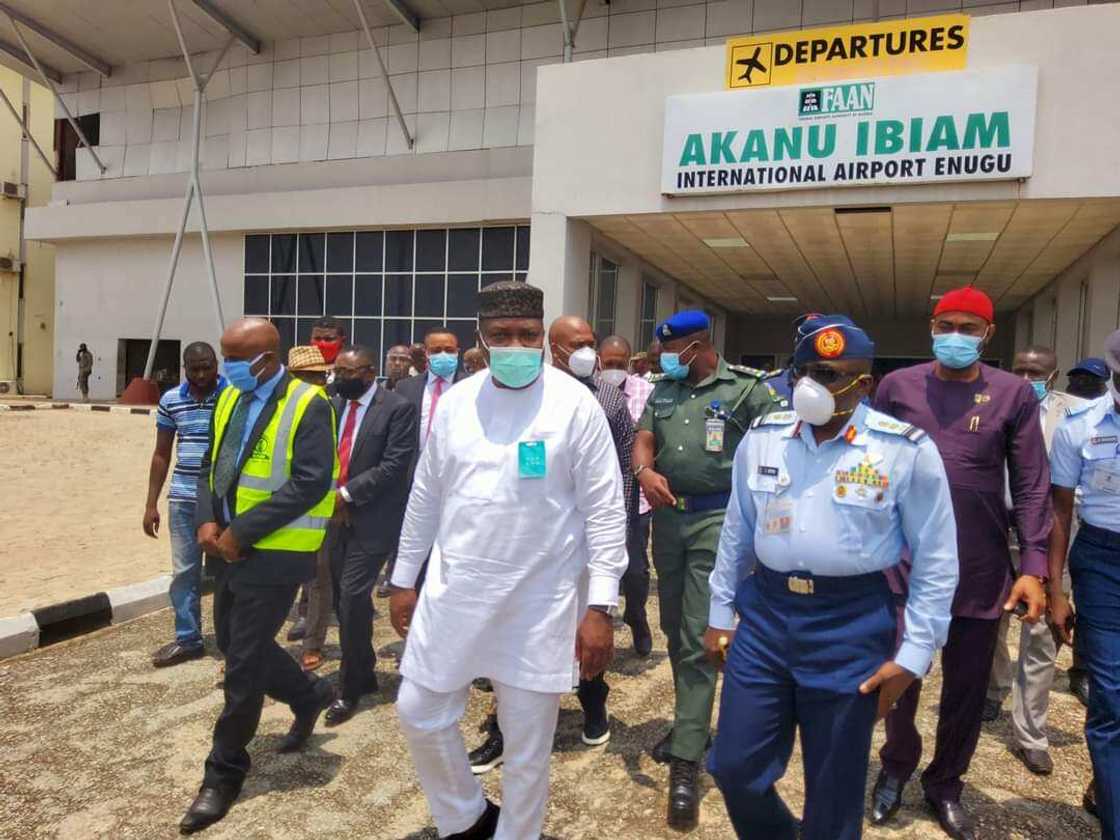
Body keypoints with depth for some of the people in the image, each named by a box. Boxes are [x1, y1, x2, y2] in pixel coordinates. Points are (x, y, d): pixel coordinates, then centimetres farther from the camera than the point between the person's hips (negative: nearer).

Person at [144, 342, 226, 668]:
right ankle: (187, 639, 23)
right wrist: (151, 503, 8)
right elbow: (161, 454, 11)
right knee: (184, 571, 10)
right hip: (183, 499, 4)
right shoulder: (170, 400, 5)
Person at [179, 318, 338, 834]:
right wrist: (208, 521, -5)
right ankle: (308, 696, 41)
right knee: (234, 643, 19)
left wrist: (239, 532, -20)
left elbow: (309, 483, -22)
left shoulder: (308, 405, -16)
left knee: (243, 662, 1)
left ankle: (224, 773, 20)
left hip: (277, 553, -8)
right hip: (236, 548, 8)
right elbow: (211, 465, 13)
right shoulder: (229, 399, 9)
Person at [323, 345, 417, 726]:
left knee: (353, 597, -9)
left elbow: (393, 466, -17)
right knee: (346, 600, 13)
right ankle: (364, 675, 30)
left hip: (372, 520, -7)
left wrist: (346, 493, -17)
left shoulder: (398, 408, -11)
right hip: (338, 517, 7)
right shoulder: (334, 405, 9)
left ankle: (350, 689, 7)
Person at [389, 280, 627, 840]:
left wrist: (600, 607, -13)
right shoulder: (455, 401, 3)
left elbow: (605, 511, -9)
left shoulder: (575, 403, -10)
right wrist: (404, 579, 12)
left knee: (527, 746, 10)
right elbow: (425, 497, 10)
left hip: (541, 600, -4)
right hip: (454, 590, 4)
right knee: (420, 714, 12)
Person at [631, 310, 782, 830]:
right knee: (674, 630, 15)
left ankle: (685, 762, -2)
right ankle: (690, 724, 33)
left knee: (699, 638, -8)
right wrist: (644, 471, -17)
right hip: (667, 516, 6)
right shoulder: (664, 390, 12)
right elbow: (643, 441, 6)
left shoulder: (747, 389, -5)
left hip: (717, 520, -6)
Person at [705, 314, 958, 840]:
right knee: (734, 768, 10)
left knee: (833, 795, 12)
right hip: (764, 615, 3)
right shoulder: (763, 437, 2)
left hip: (852, 625, -3)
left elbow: (935, 562, -2)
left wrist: (913, 655, -4)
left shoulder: (907, 450, -8)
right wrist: (720, 614, 13)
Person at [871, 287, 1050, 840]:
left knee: (967, 685, 13)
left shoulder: (1014, 394, -1)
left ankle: (945, 783, 36)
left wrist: (1033, 566, -7)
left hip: (980, 569, 1)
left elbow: (1030, 485, -1)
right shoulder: (896, 386, -1)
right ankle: (896, 767, 38)